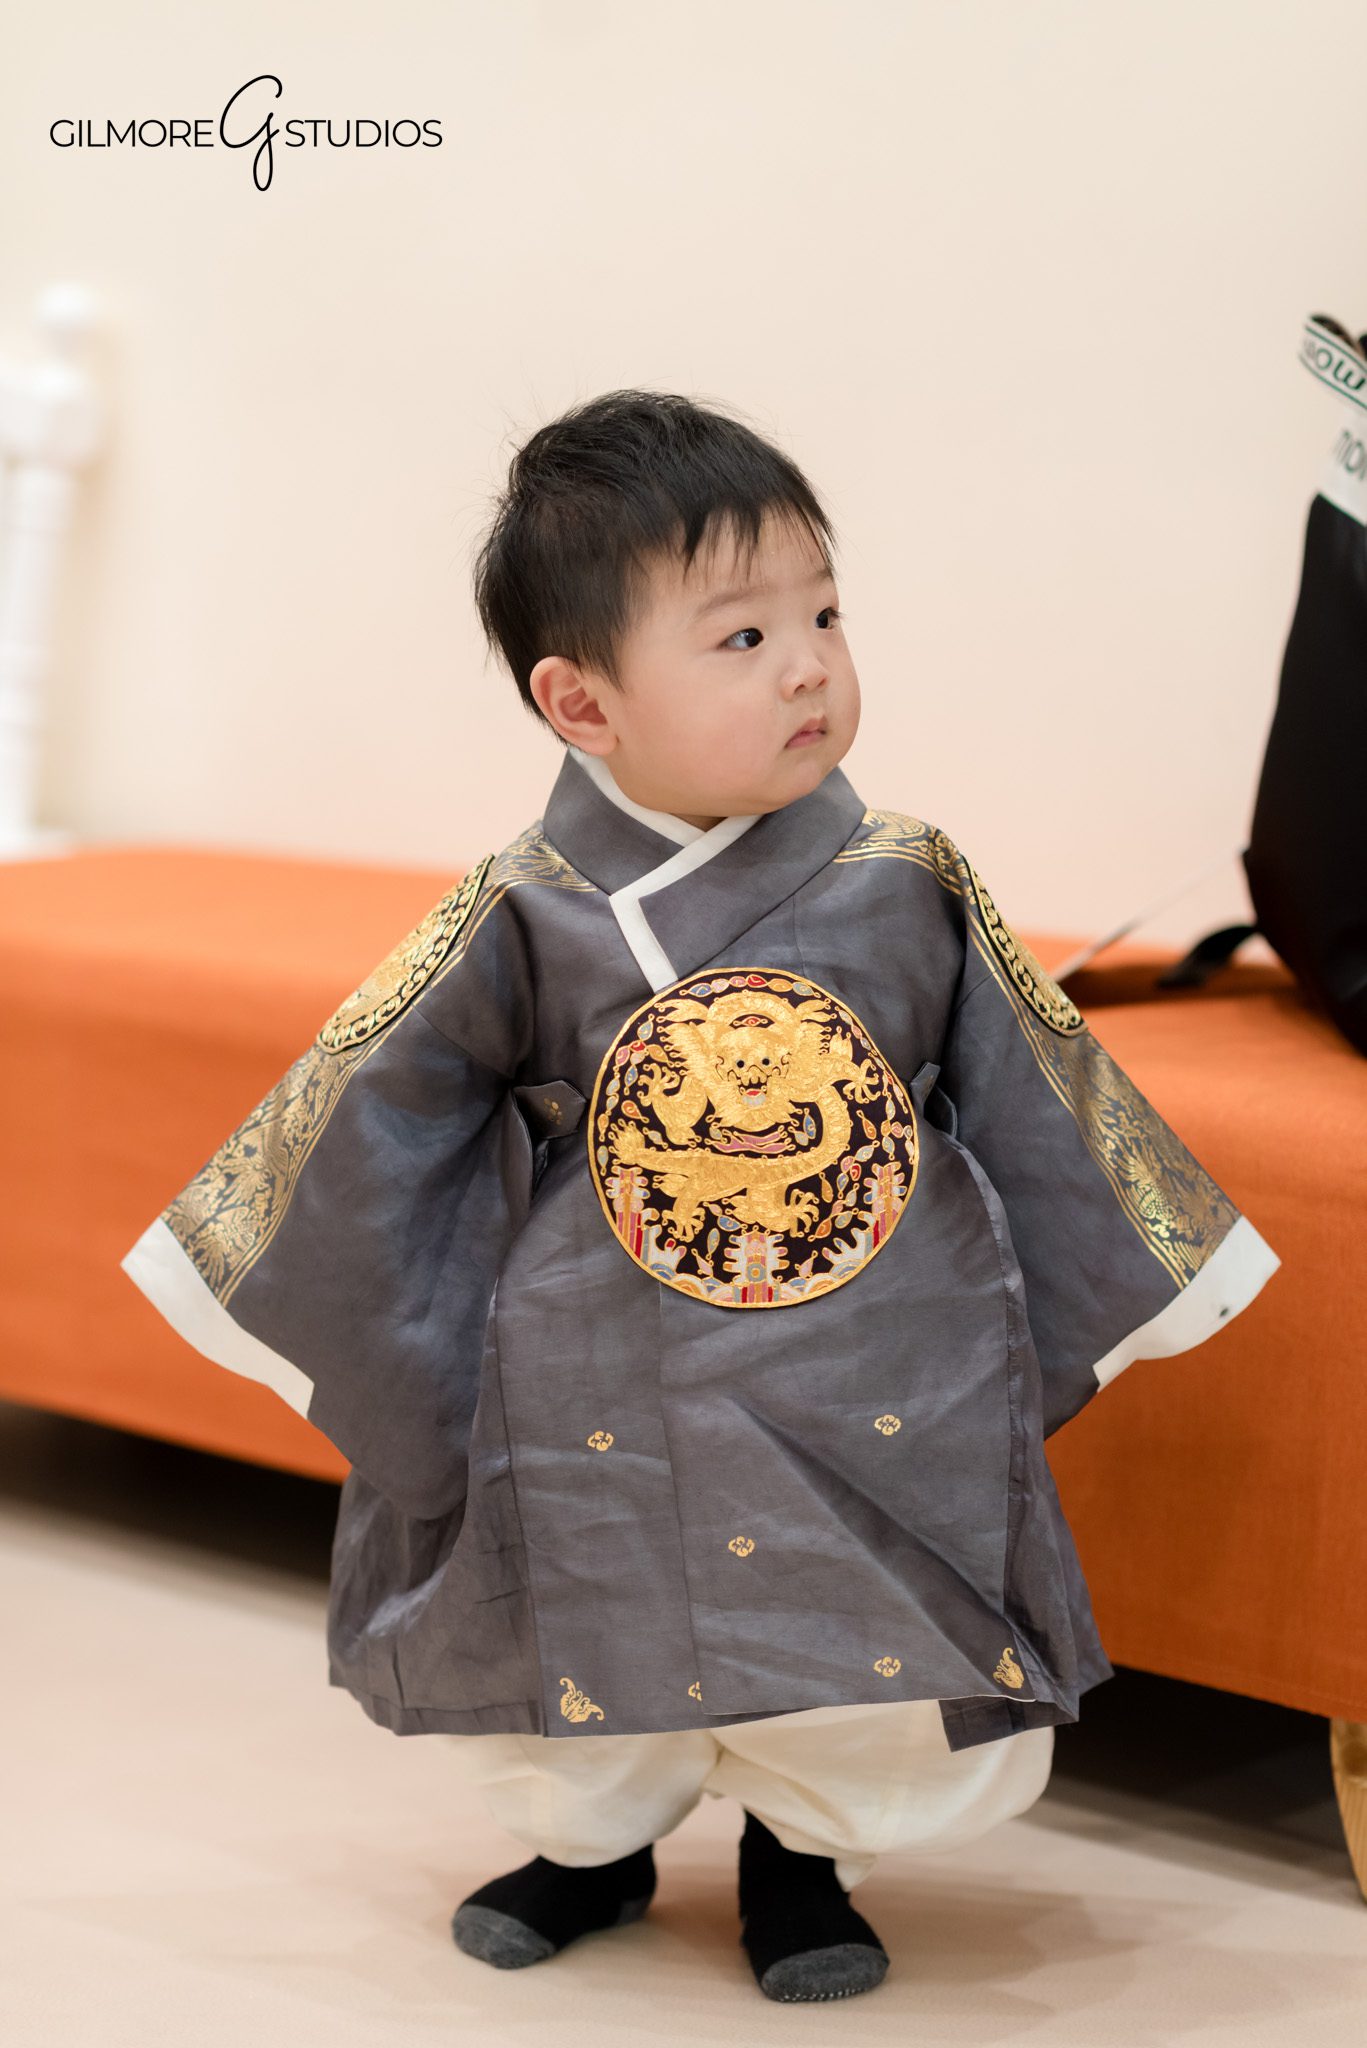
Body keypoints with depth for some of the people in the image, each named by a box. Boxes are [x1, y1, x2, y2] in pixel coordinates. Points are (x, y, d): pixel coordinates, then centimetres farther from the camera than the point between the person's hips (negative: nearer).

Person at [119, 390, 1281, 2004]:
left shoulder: (906, 887, -6)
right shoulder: (522, 926, -9)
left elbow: (1027, 1109, 6)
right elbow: (371, 1134, 3)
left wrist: (1057, 1332, 11)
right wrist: (386, 1385, 8)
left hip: (884, 1419, 1)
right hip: (604, 1431, 0)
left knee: (927, 1774, 4)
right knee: (570, 1729, 13)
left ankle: (801, 1845, 35)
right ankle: (590, 1841, 46)